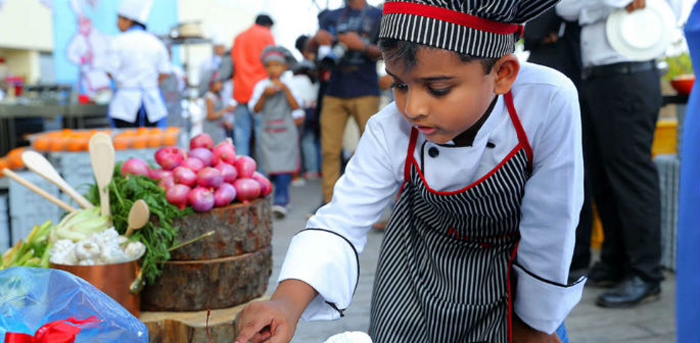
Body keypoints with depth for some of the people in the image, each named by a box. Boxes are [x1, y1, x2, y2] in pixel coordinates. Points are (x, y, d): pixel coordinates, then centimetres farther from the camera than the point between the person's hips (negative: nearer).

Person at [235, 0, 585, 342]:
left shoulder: (549, 104, -35)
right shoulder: (389, 132, -25)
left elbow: (550, 235, -24)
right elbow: (341, 221, -22)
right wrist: (288, 301, -39)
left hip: (512, 277, -1)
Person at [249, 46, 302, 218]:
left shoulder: (288, 83, 5)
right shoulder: (261, 85, 7)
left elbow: (296, 105, -6)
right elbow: (255, 109, 0)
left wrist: (285, 89, -14)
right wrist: (264, 94, -12)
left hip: (286, 132, -2)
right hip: (267, 131, 2)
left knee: (284, 167, -12)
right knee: (272, 168, 0)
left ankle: (280, 201, -12)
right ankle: (283, 198, 15)